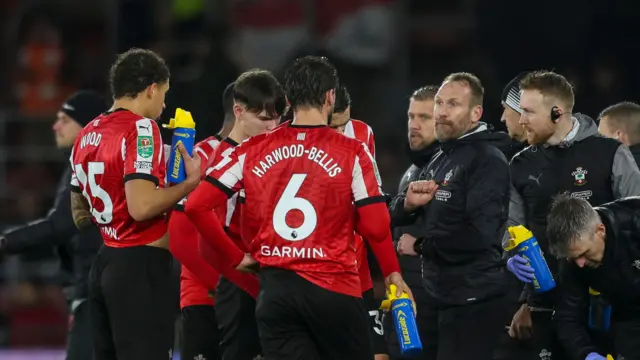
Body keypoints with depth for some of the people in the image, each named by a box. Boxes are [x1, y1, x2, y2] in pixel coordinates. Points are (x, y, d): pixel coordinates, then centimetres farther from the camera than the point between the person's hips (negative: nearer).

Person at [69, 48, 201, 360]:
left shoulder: (87, 135, 13)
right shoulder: (141, 128, -13)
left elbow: (80, 215, 21)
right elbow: (141, 207, -24)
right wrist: (189, 183, -12)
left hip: (103, 265, 9)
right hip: (141, 267, -9)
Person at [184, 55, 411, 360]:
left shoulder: (253, 151, 4)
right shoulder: (351, 153, -4)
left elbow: (197, 206, 0)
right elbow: (376, 228, -8)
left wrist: (235, 257, 9)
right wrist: (391, 272, 11)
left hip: (275, 288, 3)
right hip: (333, 288, -2)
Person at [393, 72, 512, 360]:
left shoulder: (487, 160, -13)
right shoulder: (440, 159, 17)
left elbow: (479, 234, -25)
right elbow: (395, 218, 16)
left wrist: (420, 246, -13)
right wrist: (408, 204, -8)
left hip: (472, 301, -9)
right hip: (437, 295, 9)